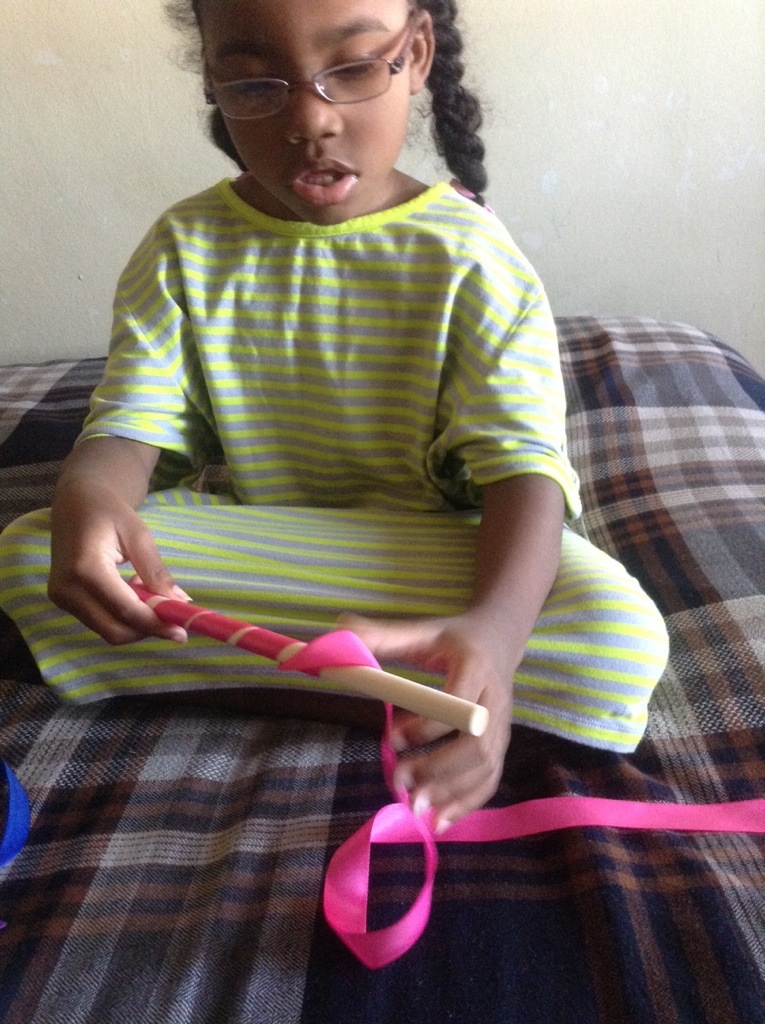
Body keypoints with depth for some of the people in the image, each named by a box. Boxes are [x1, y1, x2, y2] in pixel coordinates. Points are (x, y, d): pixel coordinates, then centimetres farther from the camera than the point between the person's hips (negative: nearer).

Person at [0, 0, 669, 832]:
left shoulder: (470, 256, -8)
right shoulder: (183, 249, 1)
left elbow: (522, 460, -18)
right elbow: (134, 419, -6)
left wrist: (495, 628, -39)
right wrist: (87, 502, -33)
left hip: (427, 571, -2)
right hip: (236, 558, 3)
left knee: (621, 636, -27)